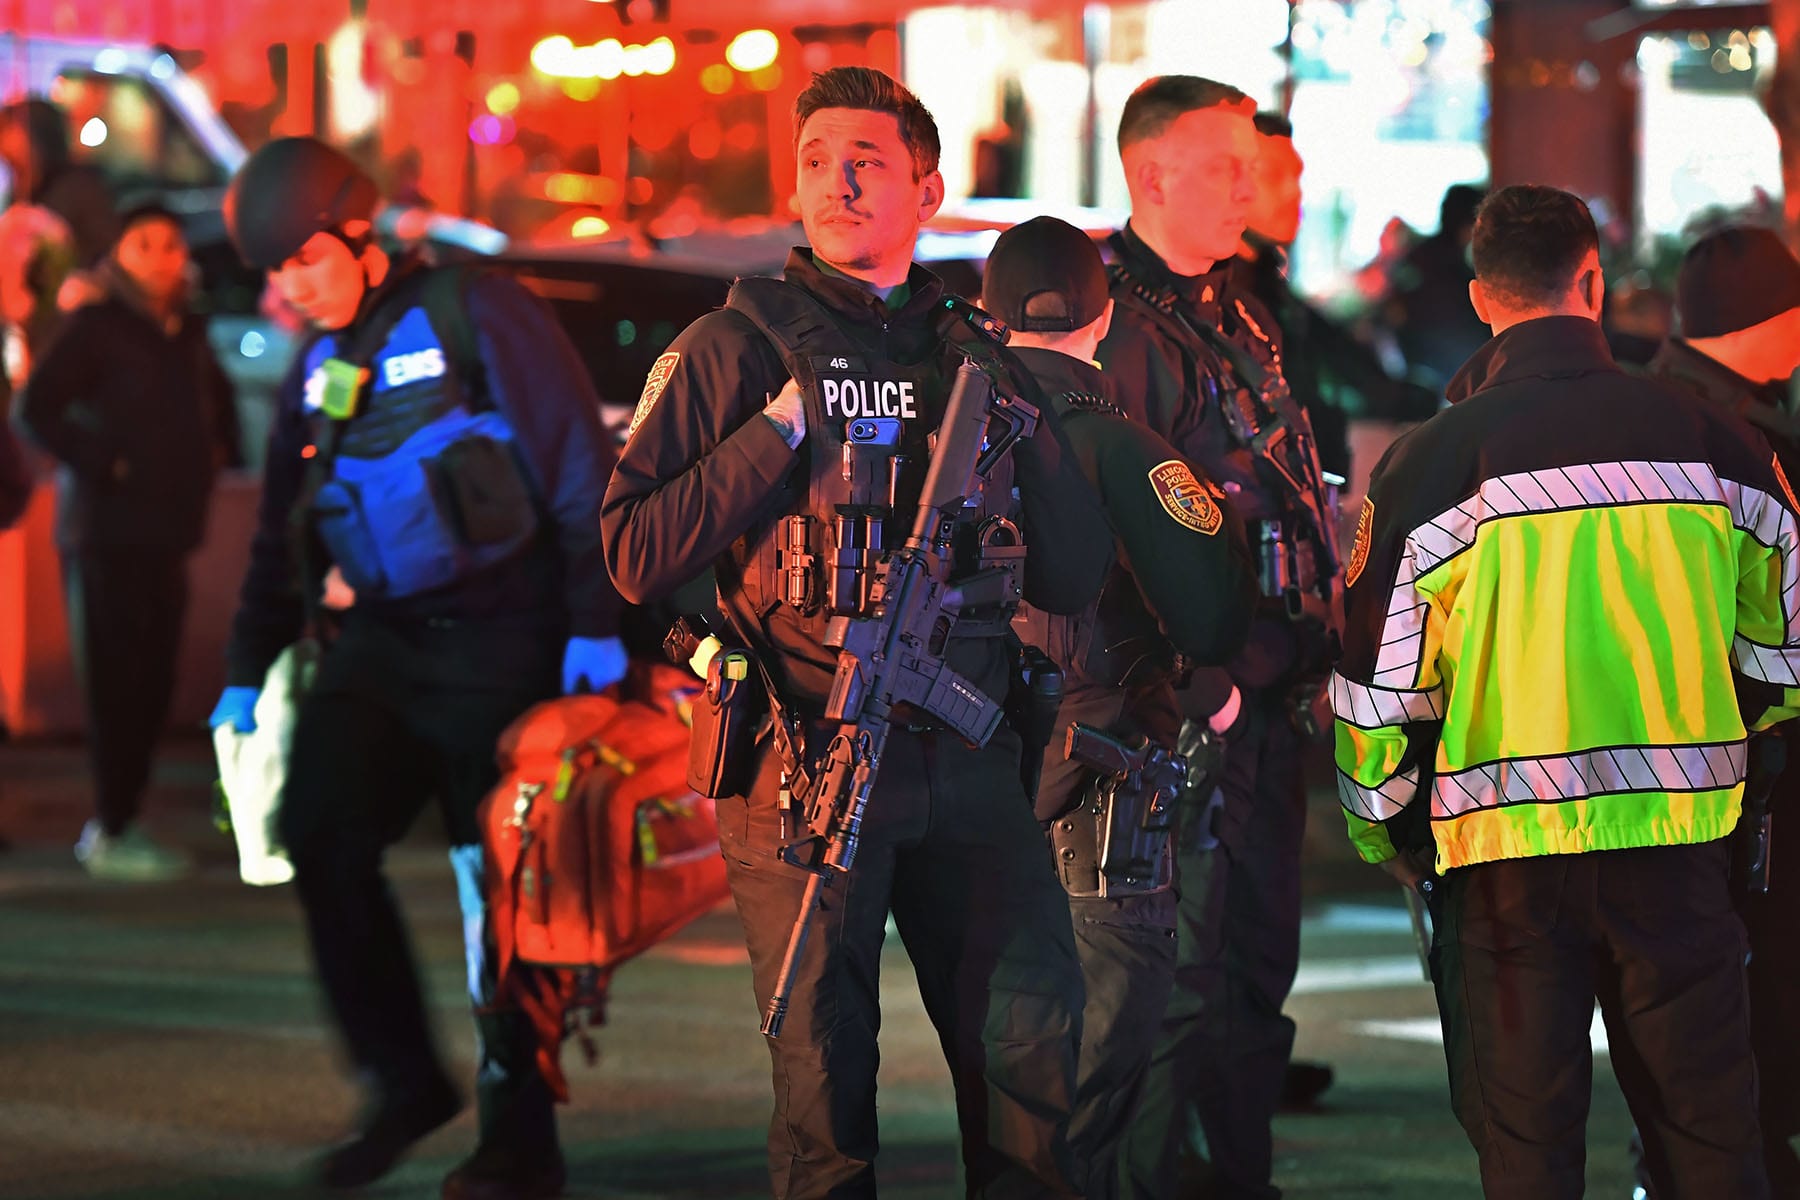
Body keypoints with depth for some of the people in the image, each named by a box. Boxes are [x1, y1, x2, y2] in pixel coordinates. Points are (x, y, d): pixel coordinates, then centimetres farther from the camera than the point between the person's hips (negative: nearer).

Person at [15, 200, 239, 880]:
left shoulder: (188, 334, 14)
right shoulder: (97, 327, -7)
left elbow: (217, 401, 34)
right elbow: (38, 410, -14)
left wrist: (220, 454, 18)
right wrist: (104, 463, -16)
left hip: (168, 532, 7)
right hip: (107, 532, -7)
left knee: (151, 686, 8)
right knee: (115, 685, -7)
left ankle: (118, 820, 17)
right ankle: (112, 833, -3)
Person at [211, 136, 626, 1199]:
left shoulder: (473, 315, -5)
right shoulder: (317, 369, 17)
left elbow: (580, 469, -9)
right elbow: (282, 535, 25)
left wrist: (595, 624, -14)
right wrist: (248, 672, 21)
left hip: (501, 640, -6)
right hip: (381, 640, 6)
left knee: (501, 879, -4)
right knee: (322, 832, -11)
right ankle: (405, 1082, 2)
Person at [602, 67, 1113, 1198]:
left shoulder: (979, 355, 14)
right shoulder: (738, 347, 1)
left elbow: (1074, 578, 12)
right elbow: (636, 553, -8)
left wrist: (1037, 423, -1)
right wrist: (779, 433, -12)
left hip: (968, 759, 4)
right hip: (809, 760, -3)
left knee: (1037, 1041, 2)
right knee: (826, 1080, 1)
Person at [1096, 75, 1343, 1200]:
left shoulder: (1242, 314, 16)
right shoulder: (1116, 324, -14)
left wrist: (1316, 659, 14)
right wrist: (1196, 693, -19)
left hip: (1270, 703, 9)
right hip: (1186, 718, -9)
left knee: (1260, 967, 15)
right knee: (1177, 984, -6)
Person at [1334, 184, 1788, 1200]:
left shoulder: (1434, 462, -5)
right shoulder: (1719, 444, 2)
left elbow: (1382, 684, -2)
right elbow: (1782, 652, 13)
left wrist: (1384, 831, 14)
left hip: (1509, 854, -2)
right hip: (1682, 839, 2)